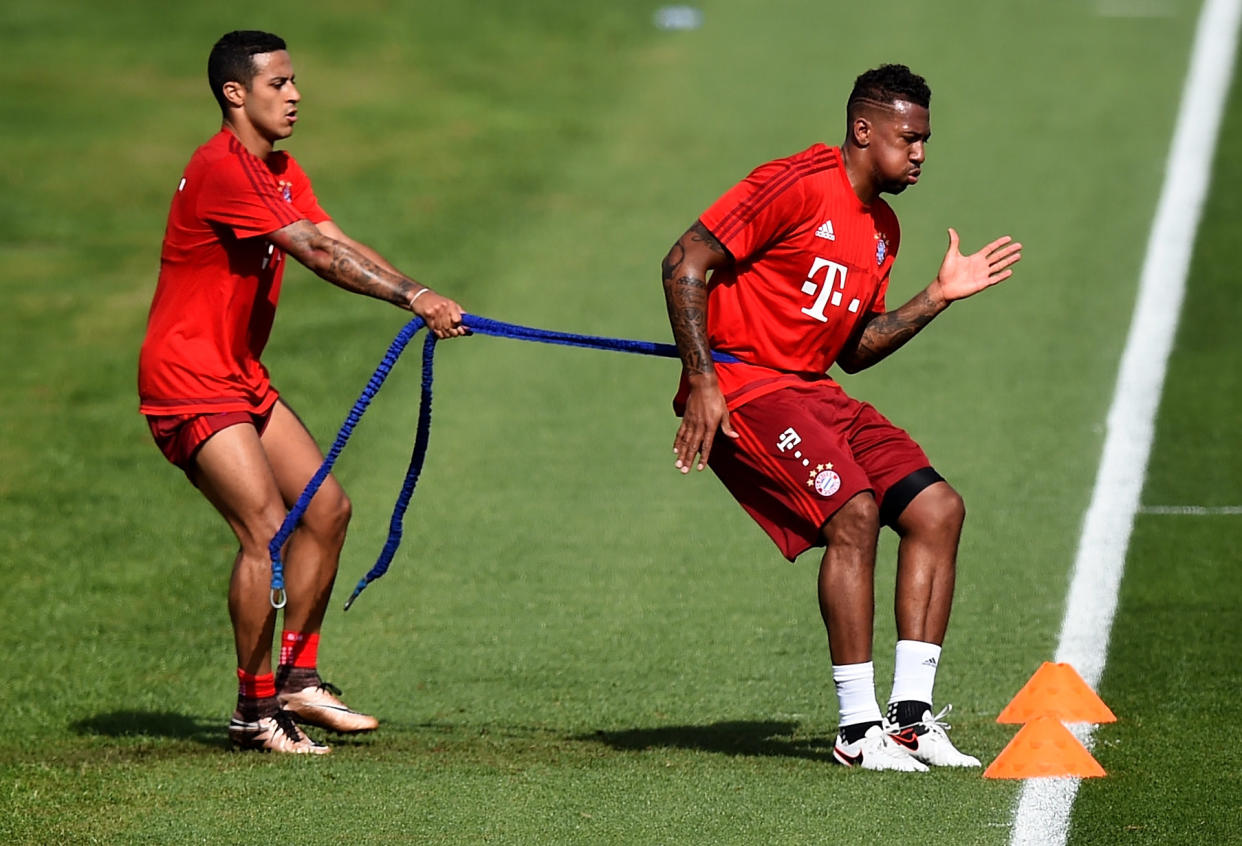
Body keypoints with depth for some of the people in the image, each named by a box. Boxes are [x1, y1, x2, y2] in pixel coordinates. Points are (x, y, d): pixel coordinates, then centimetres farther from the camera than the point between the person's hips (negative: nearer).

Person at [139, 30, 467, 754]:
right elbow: (317, 254, -28)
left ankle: (298, 679, 16)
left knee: (327, 506, 7)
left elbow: (338, 245, 2)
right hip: (189, 382, -10)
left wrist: (423, 297, -13)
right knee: (267, 529, -16)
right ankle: (256, 709, -6)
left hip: (242, 377, 10)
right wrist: (413, 298, -33)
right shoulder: (221, 170, -20)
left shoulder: (281, 172, 13)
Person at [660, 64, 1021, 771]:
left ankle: (910, 714, 0)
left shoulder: (883, 229, 15)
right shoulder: (797, 186, -13)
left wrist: (938, 297, 10)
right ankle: (859, 729, -18)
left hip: (813, 392, 9)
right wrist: (701, 381, -20)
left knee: (938, 508, -2)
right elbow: (685, 264, -16)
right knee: (854, 513, -24)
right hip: (743, 388, -9)